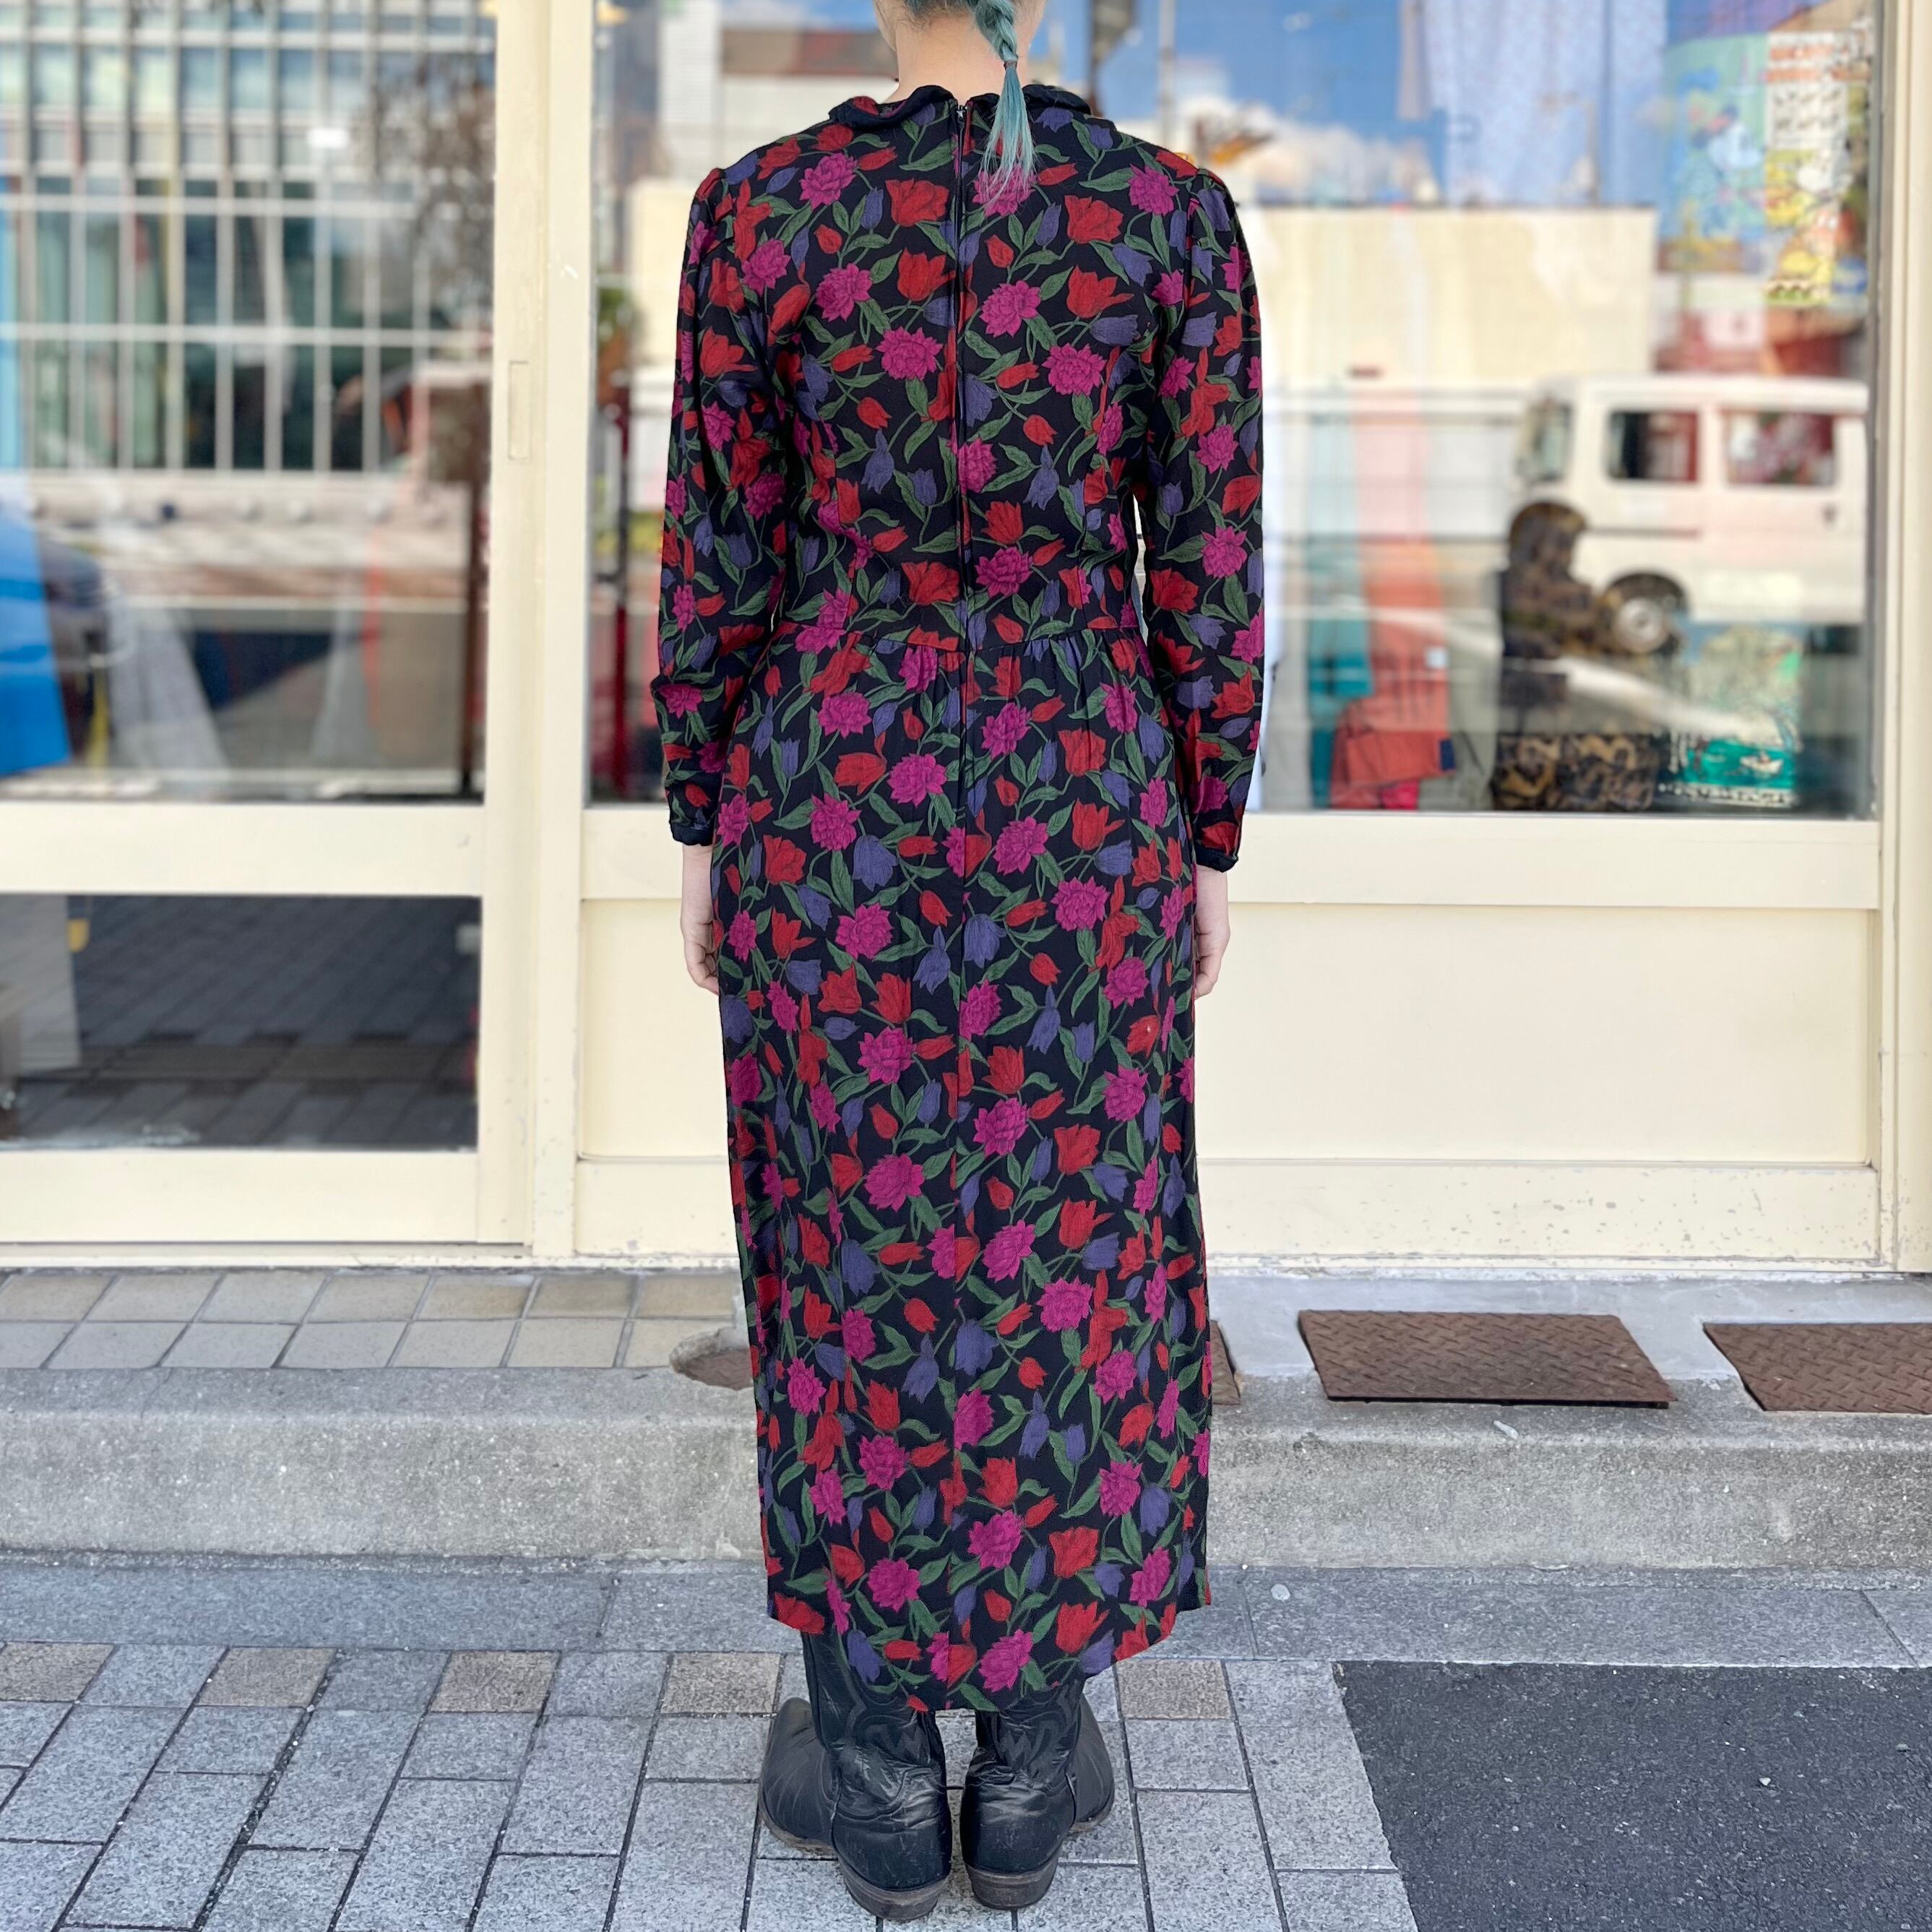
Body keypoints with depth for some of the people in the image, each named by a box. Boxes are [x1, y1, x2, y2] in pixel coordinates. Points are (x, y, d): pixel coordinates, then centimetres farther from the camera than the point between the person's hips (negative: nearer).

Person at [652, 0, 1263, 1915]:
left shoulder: (759, 211, -7)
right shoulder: (1176, 213, -5)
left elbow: (716, 569, -4)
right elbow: (1208, 578, -3)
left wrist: (706, 840, 8)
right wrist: (1205, 852, 8)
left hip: (835, 811, 0)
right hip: (1082, 819, 1)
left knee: (853, 1262, 11)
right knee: (1066, 1266, 12)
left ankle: (875, 1770, 20)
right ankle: (1031, 1765, 21)